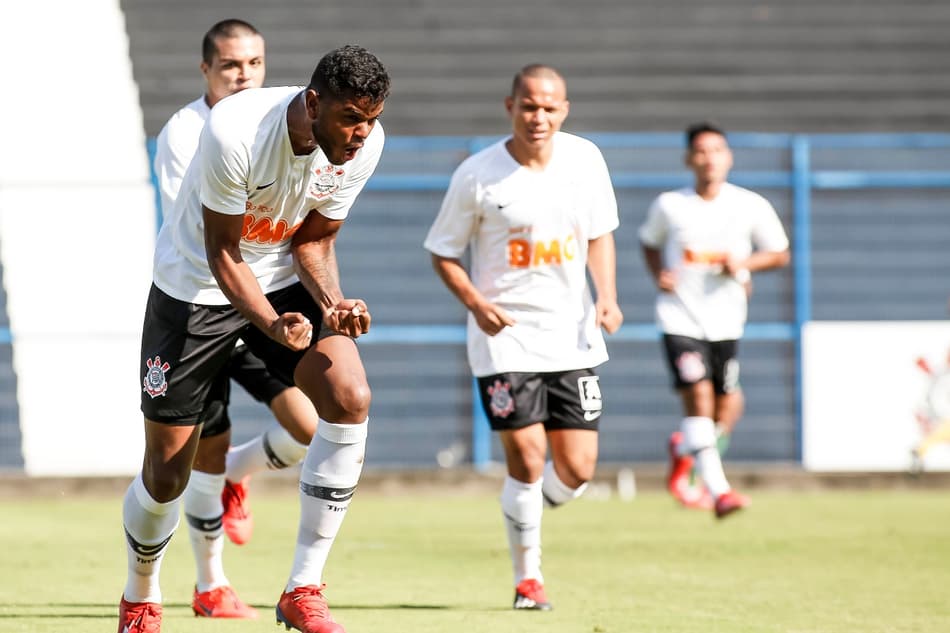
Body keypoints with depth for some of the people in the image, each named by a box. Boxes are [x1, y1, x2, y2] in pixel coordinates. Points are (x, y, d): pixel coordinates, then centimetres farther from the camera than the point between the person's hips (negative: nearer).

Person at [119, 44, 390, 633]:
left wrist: (333, 303, -23)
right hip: (196, 286, -4)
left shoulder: (364, 144, -17)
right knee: (166, 473, 0)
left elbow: (313, 240, -4)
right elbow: (222, 253, -24)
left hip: (285, 279, 4)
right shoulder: (235, 131, -32)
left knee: (350, 398, -23)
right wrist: (274, 326, -38)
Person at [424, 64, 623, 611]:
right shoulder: (478, 175, -10)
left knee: (577, 469, -1)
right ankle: (528, 577, 8)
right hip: (505, 335, -3)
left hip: (571, 334, 3)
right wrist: (476, 304, -16)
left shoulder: (585, 159, 0)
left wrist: (607, 296, -3)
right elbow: (443, 252, 0)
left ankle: (526, 518, 32)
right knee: (527, 460, -11)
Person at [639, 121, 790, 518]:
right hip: (680, 317, -3)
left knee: (727, 406, 8)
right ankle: (718, 490, -16)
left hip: (725, 319, 3)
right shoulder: (668, 206, -4)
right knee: (697, 395, -17)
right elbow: (649, 242, 15)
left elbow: (780, 254, 6)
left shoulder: (751, 206, -3)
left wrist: (743, 265, -12)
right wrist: (659, 275, -4)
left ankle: (684, 450, 39)